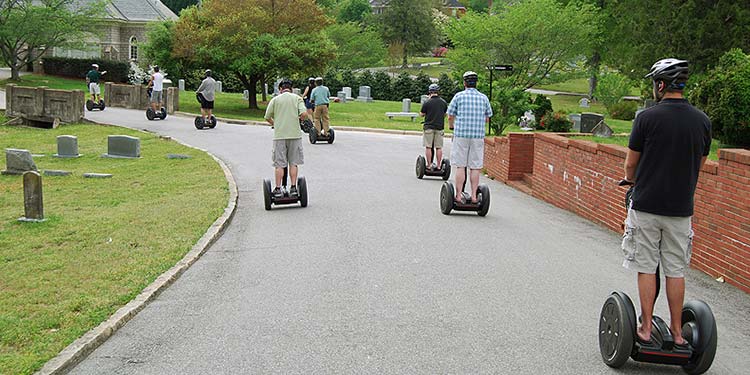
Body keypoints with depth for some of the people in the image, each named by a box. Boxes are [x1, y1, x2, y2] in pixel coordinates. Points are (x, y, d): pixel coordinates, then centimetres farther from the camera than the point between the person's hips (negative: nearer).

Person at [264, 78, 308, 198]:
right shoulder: (297, 98, 5)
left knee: (279, 164, 3)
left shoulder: (275, 99, 5)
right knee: (293, 163, 8)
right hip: (295, 134, 0)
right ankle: (293, 188, 7)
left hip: (279, 135, 0)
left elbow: (267, 117, 5)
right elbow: (304, 113, -9)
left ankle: (278, 189, 3)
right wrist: (299, 120, 12)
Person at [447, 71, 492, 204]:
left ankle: (458, 196, 1)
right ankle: (474, 196, 4)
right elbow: (487, 119, 14)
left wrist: (452, 127, 25)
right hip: (478, 135, 2)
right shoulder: (484, 98, 7)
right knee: (475, 168, 4)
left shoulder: (459, 96, 0)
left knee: (460, 166, 1)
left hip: (461, 134, -2)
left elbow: (450, 117, 5)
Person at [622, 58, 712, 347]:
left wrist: (631, 181, 20)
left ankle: (646, 328, 9)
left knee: (646, 268, 5)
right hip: (681, 208, 4)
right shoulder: (702, 121, 2)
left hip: (646, 206, -3)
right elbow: (699, 165, 13)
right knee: (676, 270, 10)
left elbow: (630, 164, -2)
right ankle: (677, 331, 16)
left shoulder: (647, 117, -10)